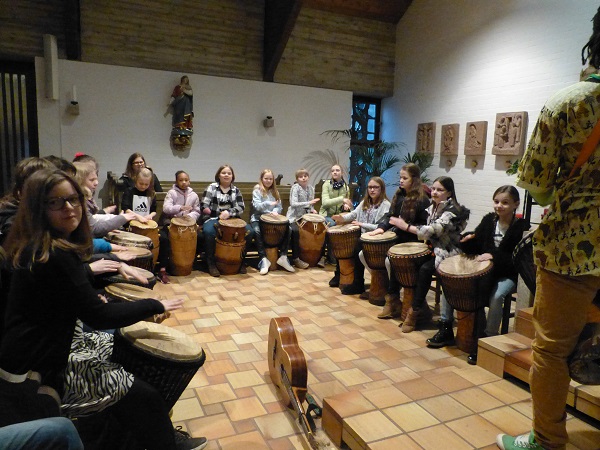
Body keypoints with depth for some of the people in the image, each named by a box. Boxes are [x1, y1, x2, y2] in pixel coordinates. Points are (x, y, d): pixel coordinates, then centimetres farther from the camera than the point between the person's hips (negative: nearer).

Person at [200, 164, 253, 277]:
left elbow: (241, 207, 1)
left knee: (250, 232, -19)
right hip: (213, 218, -3)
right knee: (209, 232, -38)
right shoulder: (212, 187, 4)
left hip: (231, 219, 3)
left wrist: (229, 212, -16)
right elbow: (203, 204, -3)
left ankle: (240, 259, 1)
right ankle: (211, 263, -21)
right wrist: (206, 209, -25)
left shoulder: (236, 190, 12)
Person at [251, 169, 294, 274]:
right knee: (257, 231, -36)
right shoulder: (257, 190, 0)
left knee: (287, 229, -19)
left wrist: (275, 211, -15)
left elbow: (279, 207, 8)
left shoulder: (275, 191, 15)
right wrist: (269, 203, -29)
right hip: (258, 218, -4)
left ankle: (283, 256, -16)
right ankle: (264, 259, -33)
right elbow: (257, 206, -13)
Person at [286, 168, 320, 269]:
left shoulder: (311, 188, 7)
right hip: (294, 216, -6)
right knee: (295, 231, -26)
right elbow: (293, 204, -22)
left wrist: (312, 209, -6)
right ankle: (296, 258, -12)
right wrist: (308, 203, -27)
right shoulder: (295, 187, -12)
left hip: (306, 215, 6)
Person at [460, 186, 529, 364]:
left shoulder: (522, 227, -8)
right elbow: (475, 247, 8)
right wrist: (468, 239, -13)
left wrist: (494, 256, -25)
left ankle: (489, 338, -15)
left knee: (496, 296, -33)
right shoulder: (488, 220, 5)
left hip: (508, 275, -4)